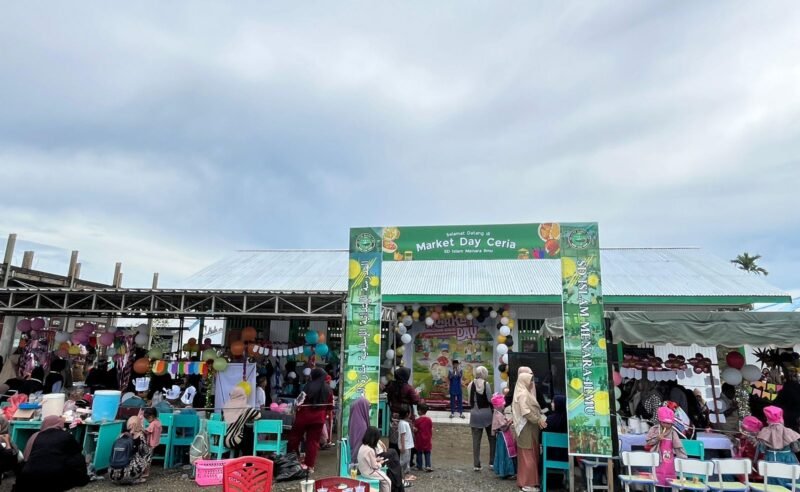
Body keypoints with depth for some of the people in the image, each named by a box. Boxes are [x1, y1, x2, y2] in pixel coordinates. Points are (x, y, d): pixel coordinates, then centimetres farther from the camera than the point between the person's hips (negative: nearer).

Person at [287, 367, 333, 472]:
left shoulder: (309, 386, -11)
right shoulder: (328, 389, 0)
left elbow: (300, 401, -13)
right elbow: (331, 405, 7)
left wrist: (297, 409, 3)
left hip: (304, 415, -2)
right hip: (319, 417, 2)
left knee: (295, 437, 14)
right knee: (313, 441, 9)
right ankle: (310, 465, 8)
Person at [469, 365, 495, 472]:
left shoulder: (471, 385, 1)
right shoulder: (486, 384, -11)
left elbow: (469, 401, 4)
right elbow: (490, 399, -9)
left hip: (475, 414, 3)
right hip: (486, 413, -3)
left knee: (476, 440, 6)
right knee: (492, 438, 13)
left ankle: (476, 464, 7)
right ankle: (492, 462, 15)